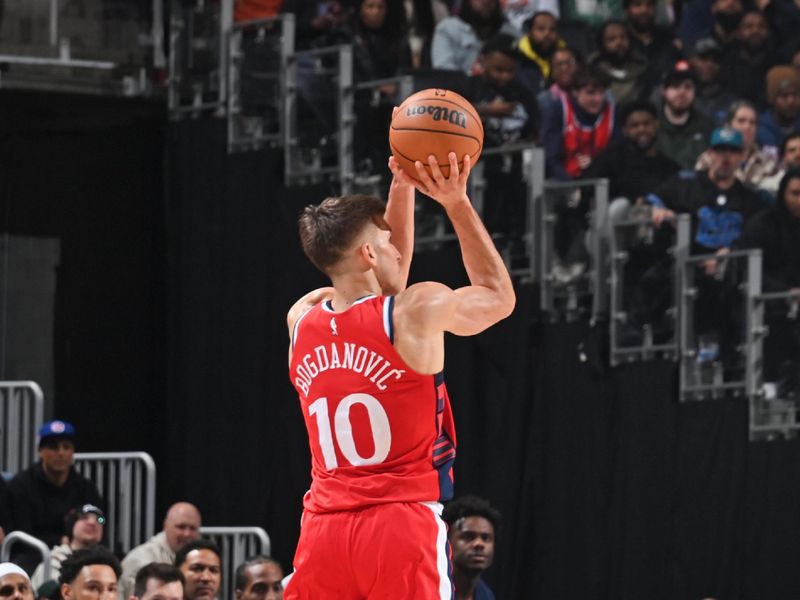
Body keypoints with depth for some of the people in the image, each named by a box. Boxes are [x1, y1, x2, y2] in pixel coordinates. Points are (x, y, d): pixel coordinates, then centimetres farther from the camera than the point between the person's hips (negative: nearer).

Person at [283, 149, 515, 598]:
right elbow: (499, 296, 15)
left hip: (324, 529, 5)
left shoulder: (301, 320, 10)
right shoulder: (419, 310, -7)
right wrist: (457, 203, 16)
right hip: (404, 525, -5)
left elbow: (383, 277, 30)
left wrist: (403, 187, 24)